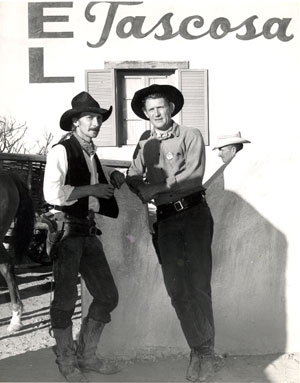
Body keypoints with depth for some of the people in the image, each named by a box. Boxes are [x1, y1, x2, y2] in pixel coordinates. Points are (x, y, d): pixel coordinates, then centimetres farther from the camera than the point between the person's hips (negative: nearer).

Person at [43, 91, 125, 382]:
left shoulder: (91, 154, 17)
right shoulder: (61, 151, -10)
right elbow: (52, 194, -23)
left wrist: (112, 178, 11)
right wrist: (91, 189, -17)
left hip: (88, 232, 8)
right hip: (65, 231, -8)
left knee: (107, 296, 9)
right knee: (66, 299, 1)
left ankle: (86, 356, 25)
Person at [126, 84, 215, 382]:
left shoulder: (190, 136, 1)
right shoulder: (145, 143, 14)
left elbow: (194, 175, -11)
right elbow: (133, 178, 7)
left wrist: (156, 188, -12)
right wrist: (143, 191, -16)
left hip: (194, 214, -4)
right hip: (165, 220, 4)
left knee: (198, 284, -5)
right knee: (175, 287, 2)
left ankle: (205, 351, 5)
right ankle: (198, 348, 12)